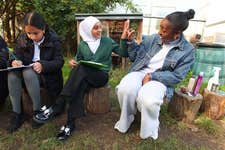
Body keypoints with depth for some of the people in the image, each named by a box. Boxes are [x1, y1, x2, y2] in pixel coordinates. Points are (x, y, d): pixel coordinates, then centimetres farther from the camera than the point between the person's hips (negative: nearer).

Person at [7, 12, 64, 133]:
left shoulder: (54, 40, -10)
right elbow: (16, 55, 5)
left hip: (48, 75, -4)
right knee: (12, 73, -26)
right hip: (27, 74, 5)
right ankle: (17, 113, -17)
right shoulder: (22, 39, 3)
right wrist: (15, 61, -20)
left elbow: (59, 61, -14)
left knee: (28, 72, -34)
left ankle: (37, 110, -19)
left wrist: (43, 65, -32)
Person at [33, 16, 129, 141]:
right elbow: (79, 62, 17)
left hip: (101, 76, -2)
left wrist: (123, 38, -16)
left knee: (81, 69, -34)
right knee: (80, 84, -36)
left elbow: (124, 53, -1)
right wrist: (73, 63, -7)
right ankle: (70, 123, -33)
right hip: (85, 76, 3)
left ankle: (55, 108, -34)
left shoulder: (107, 41, 5)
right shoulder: (82, 45, 10)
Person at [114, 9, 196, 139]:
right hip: (140, 72, 3)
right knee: (125, 89, -31)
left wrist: (152, 76, -17)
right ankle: (126, 119, 1)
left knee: (148, 100, -36)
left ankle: (149, 130, 0)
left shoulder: (187, 50, -3)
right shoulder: (153, 39, 5)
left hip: (160, 79, -2)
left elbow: (176, 76, -8)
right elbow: (135, 57, 13)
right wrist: (130, 41, -3)